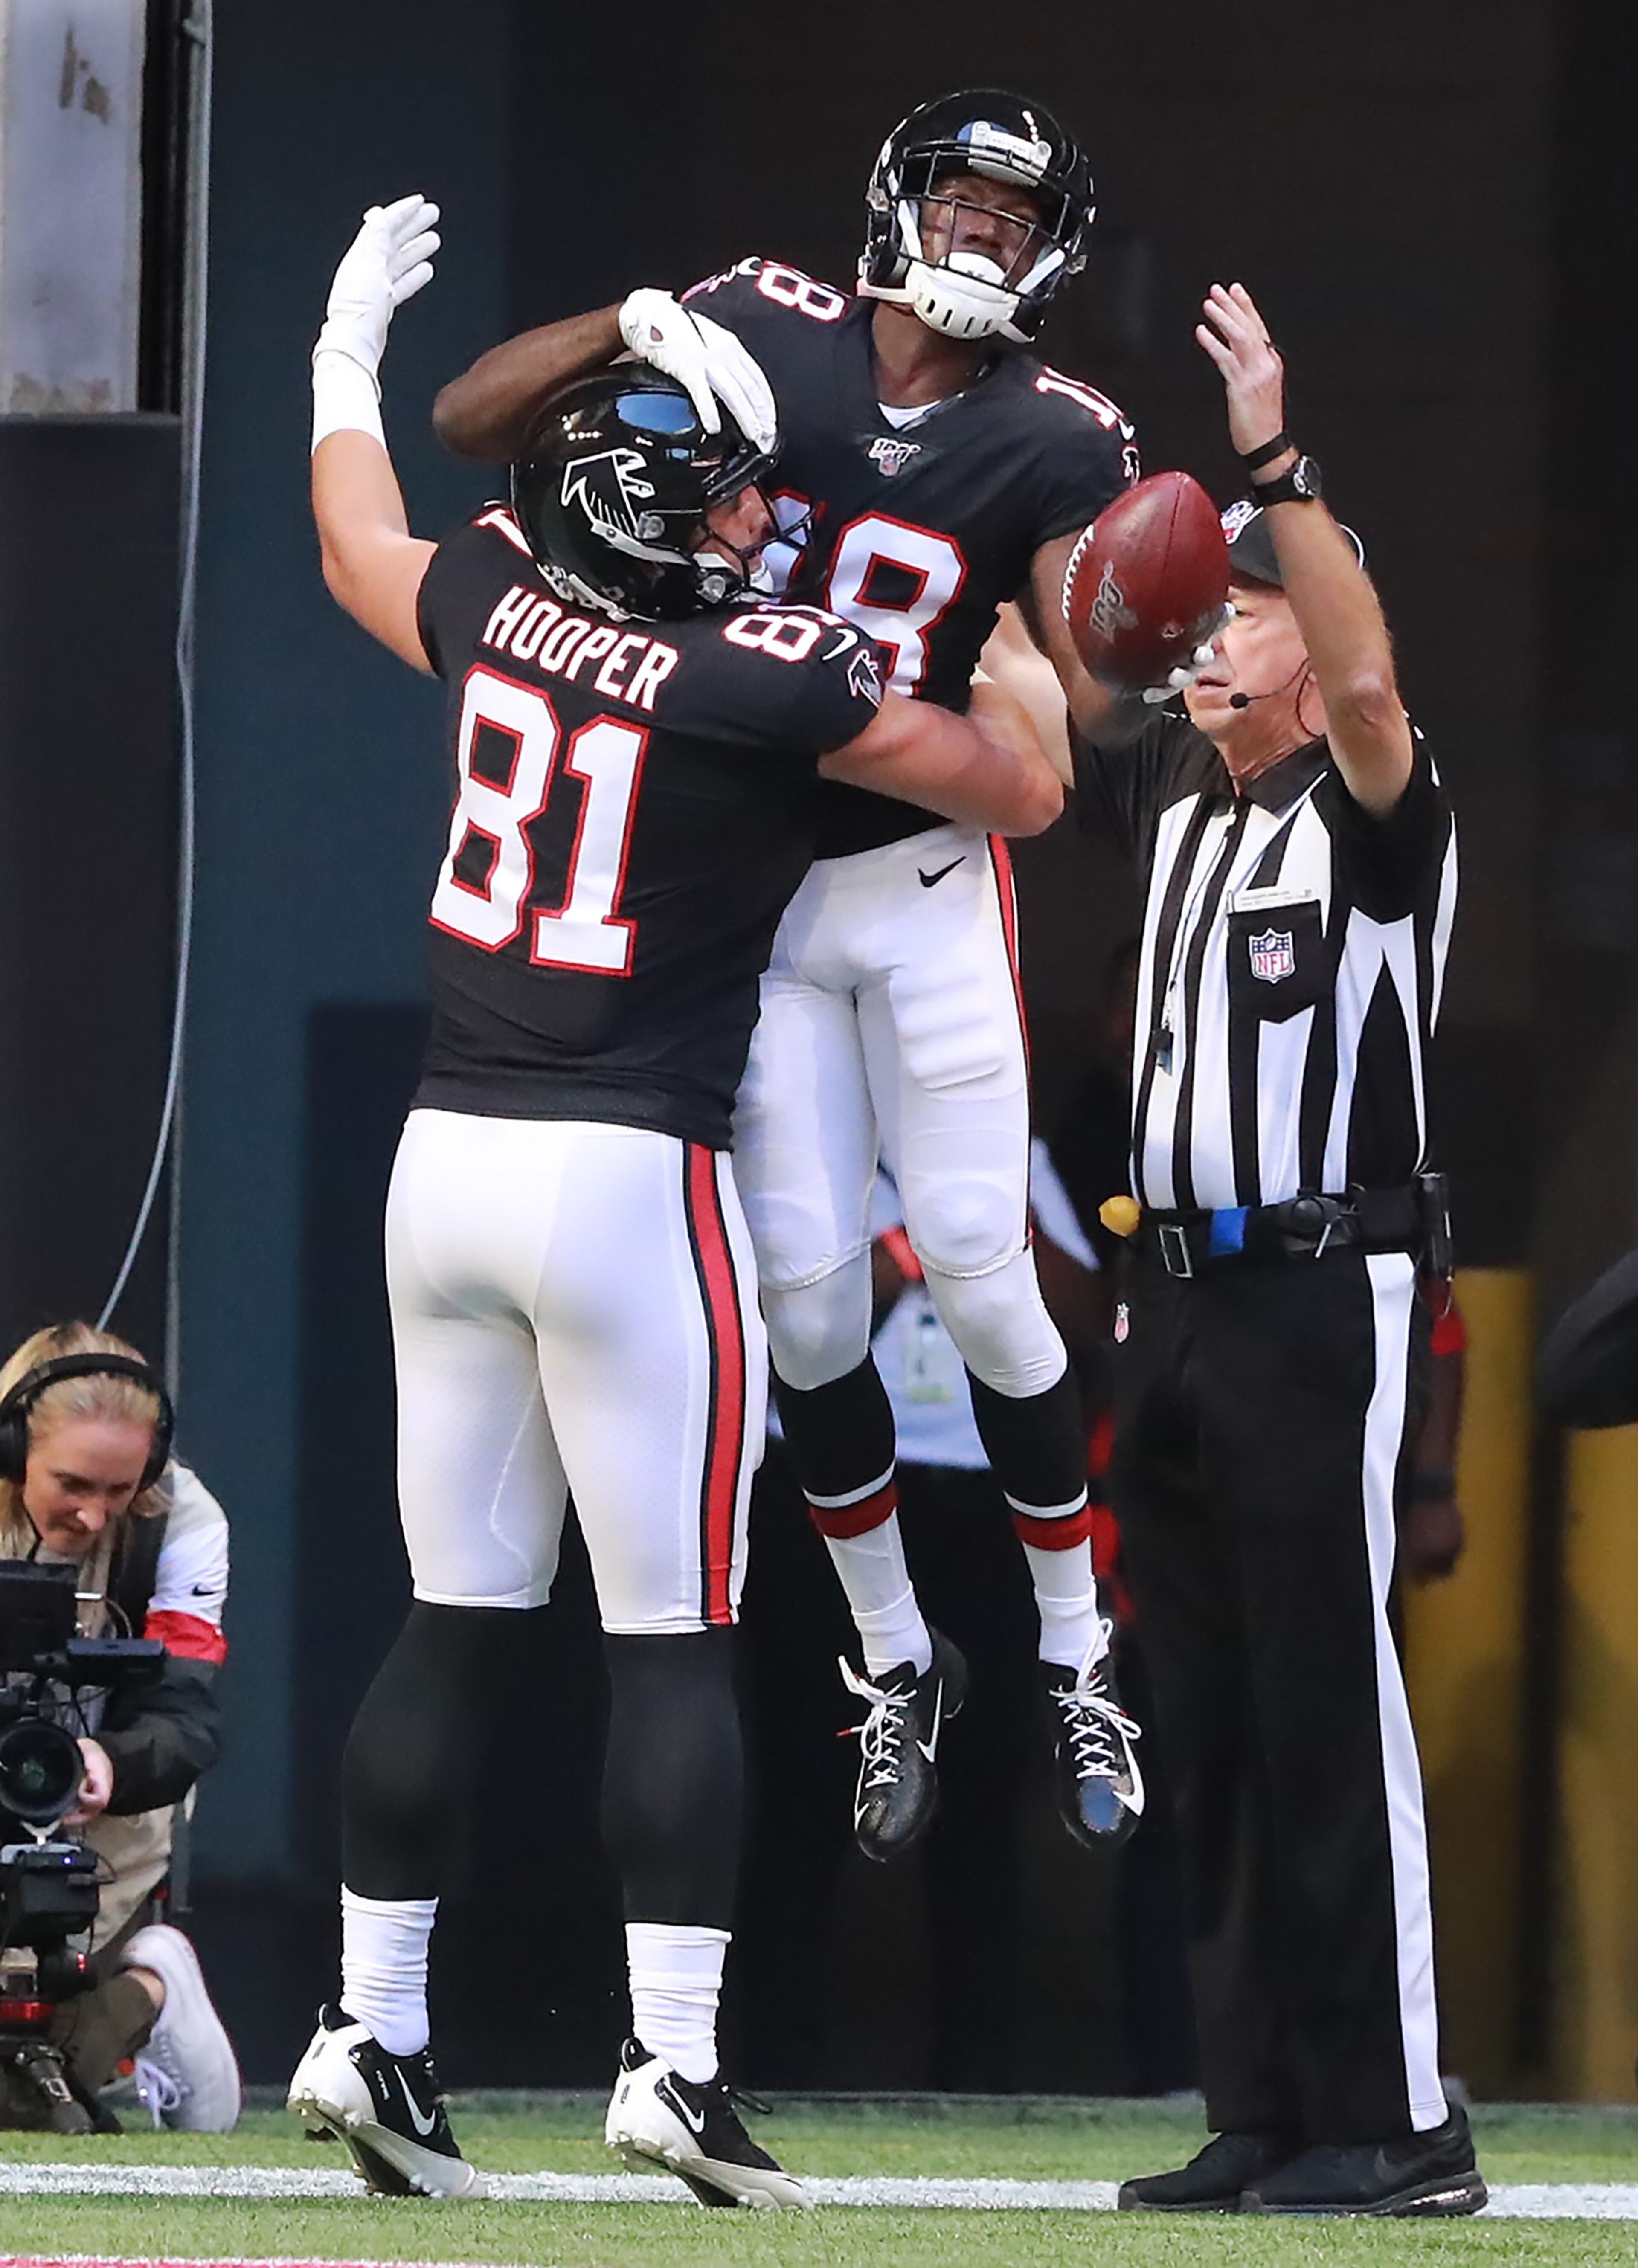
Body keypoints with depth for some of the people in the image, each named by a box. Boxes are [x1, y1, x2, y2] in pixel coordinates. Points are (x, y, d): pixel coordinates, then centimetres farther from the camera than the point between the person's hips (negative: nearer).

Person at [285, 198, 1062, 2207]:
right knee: (673, 1643, -2)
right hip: (627, 1182, -6)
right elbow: (1022, 791, -2)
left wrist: (349, 347, 46)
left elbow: (360, 551, 30)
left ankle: (371, 2034, 12)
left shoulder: (500, 610, 6)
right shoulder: (764, 671, -11)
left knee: (458, 1624, 12)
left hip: (444, 1156, 6)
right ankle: (675, 2066, -6)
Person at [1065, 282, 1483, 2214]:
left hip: (1320, 1304, -8)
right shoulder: (1172, 795, 15)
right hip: (1169, 1308, 8)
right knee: (1211, 1728, 8)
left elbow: (1367, 675, -26)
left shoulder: (1371, 807, -6)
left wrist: (1275, 464, -29)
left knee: (1331, 1712, -9)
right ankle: (1261, 2116, 12)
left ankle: (1398, 2123, -8)